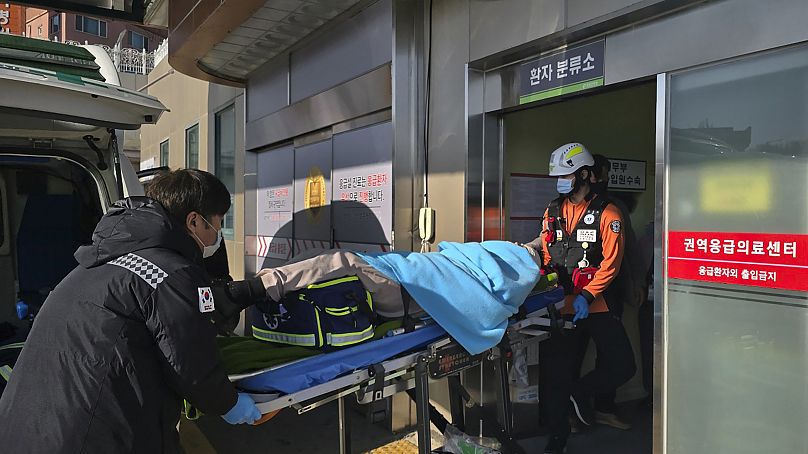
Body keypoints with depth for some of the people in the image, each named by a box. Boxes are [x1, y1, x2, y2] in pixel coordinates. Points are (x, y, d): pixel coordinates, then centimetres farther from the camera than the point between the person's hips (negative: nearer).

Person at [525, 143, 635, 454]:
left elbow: (611, 262, -11)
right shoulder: (553, 211, 10)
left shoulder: (606, 213, -5)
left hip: (596, 304, -3)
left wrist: (587, 295, -18)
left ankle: (580, 393, 22)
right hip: (561, 304, 3)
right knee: (555, 373, 6)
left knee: (622, 366, -7)